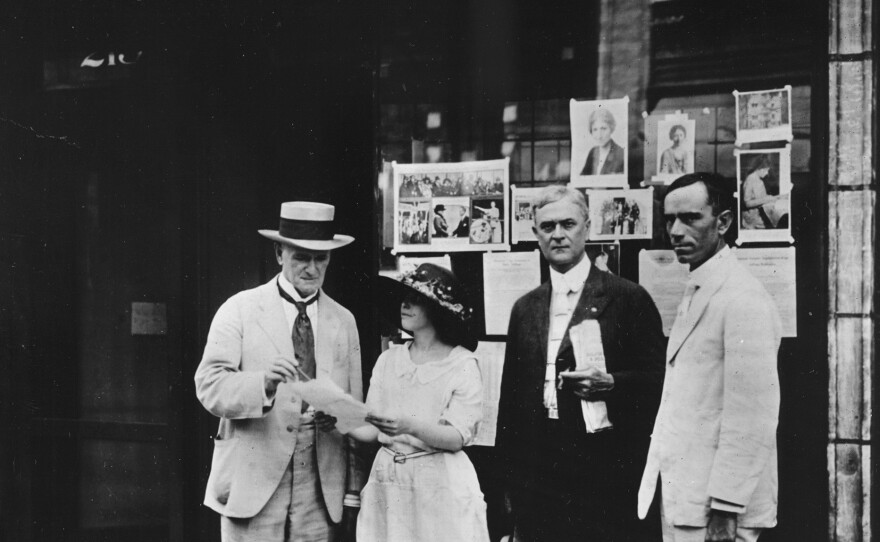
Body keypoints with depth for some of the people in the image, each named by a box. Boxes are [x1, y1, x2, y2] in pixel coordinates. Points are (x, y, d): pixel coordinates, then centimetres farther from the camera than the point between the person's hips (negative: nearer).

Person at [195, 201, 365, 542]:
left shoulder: (343, 322, 10)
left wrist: (353, 493, 5)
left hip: (321, 491, 3)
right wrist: (263, 382, -28)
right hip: (253, 484, -2)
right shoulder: (240, 310, 1)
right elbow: (209, 387, -9)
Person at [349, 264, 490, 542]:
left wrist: (410, 427, -29)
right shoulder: (388, 359, 7)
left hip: (440, 482, -4)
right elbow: (370, 430, 4)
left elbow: (458, 438, -14)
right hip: (388, 480, 4)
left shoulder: (462, 364, -7)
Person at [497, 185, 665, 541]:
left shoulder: (629, 298, -1)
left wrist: (610, 384, -19)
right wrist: (509, 479, 11)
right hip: (539, 478, 4)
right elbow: (511, 396, 14)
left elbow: (657, 378, -1)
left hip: (606, 476, -4)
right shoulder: (525, 309, 12)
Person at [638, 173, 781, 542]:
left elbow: (752, 419, -20)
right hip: (679, 497, 9)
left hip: (713, 507, -8)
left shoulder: (744, 300, -15)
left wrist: (724, 512, -21)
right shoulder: (696, 293, 15)